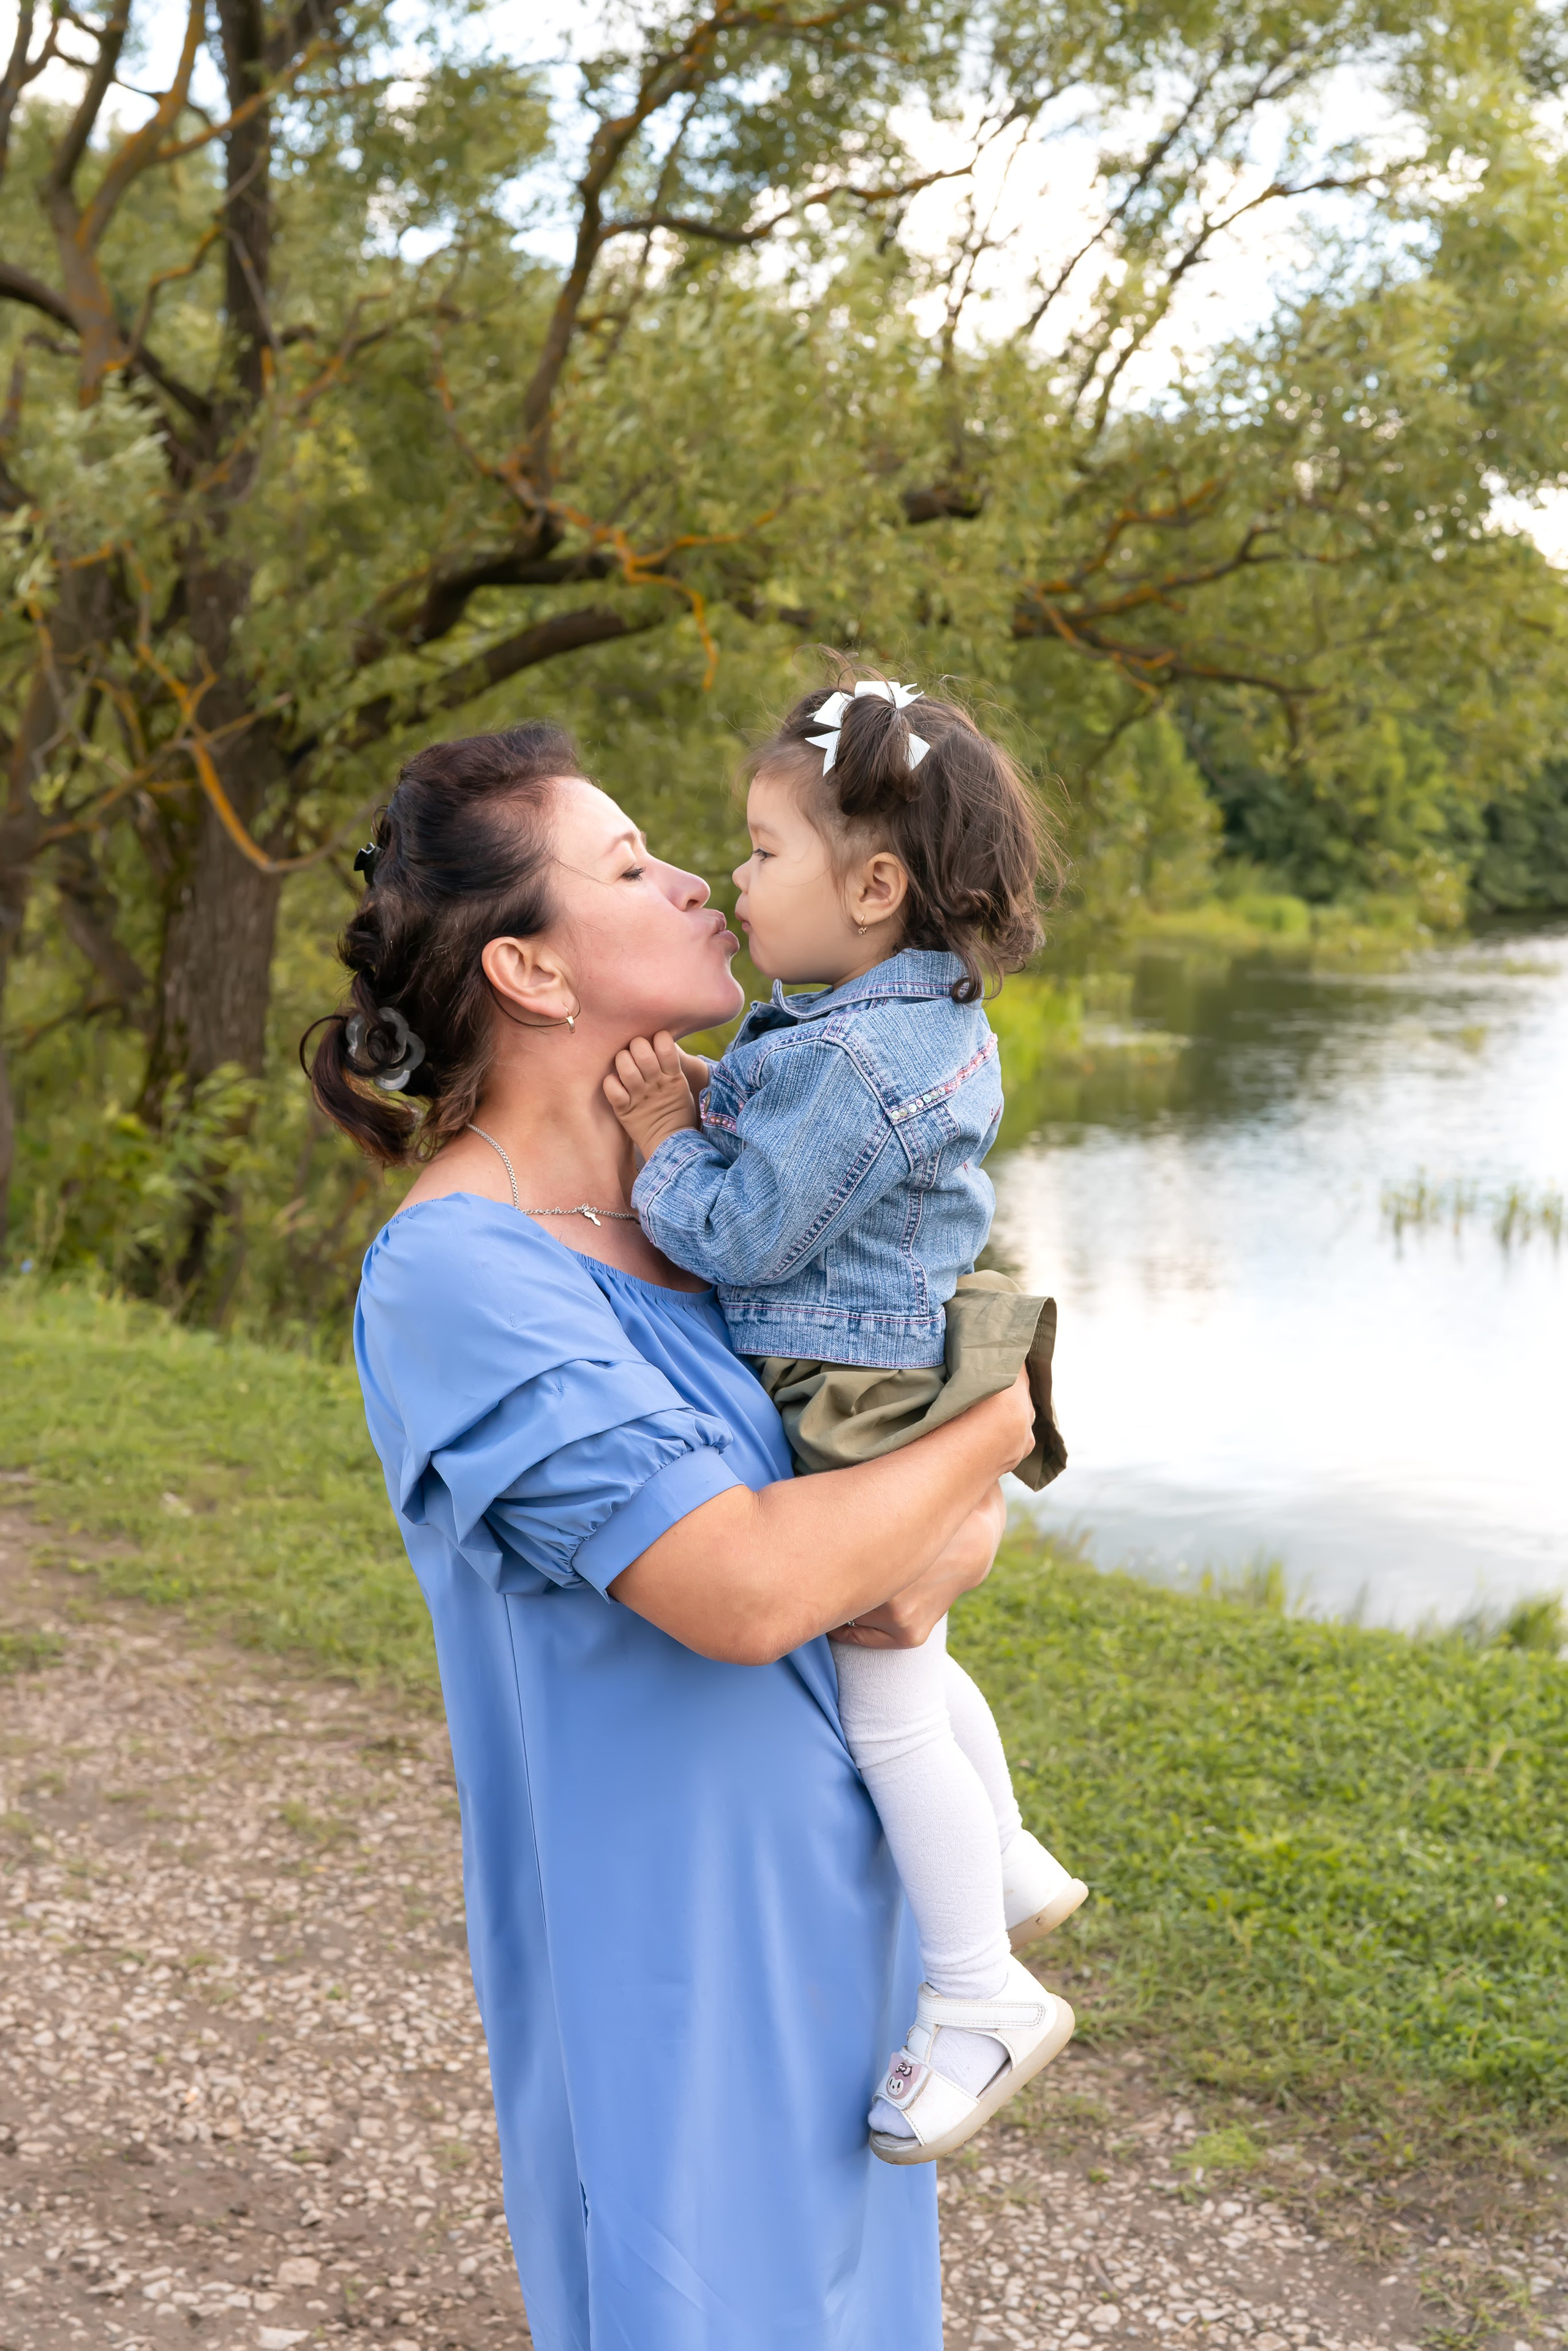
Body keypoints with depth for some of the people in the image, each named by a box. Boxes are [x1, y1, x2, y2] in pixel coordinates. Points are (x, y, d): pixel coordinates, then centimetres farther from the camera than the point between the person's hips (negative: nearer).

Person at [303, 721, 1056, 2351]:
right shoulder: (454, 1273, -21)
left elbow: (977, 1478, 10)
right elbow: (744, 1589, -29)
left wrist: (940, 1555, -14)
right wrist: (995, 1423, -14)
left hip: (823, 1898, 8)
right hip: (659, 1954, -7)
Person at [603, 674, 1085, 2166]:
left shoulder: (844, 1060, -27)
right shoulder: (929, 1019, 5)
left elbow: (742, 1234, -24)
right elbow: (802, 1161, 12)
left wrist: (665, 1144, -10)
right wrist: (695, 1109, -4)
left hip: (867, 1415, -10)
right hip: (904, 1391, 10)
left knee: (884, 1708, -1)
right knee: (910, 1667, 27)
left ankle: (976, 2002, 9)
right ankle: (1015, 1870, 44)